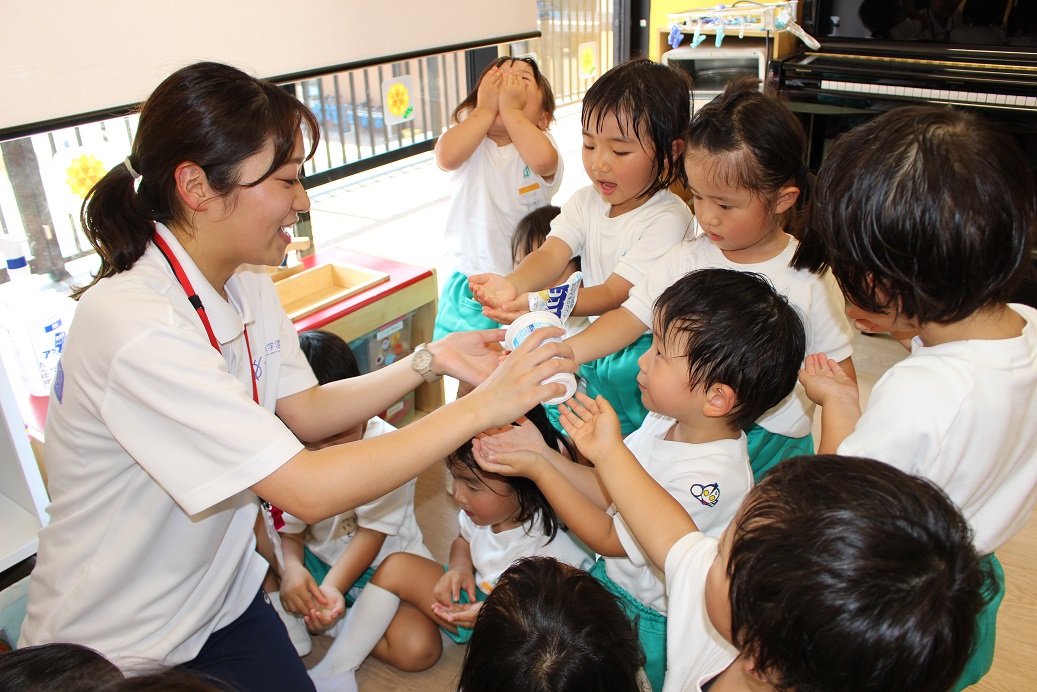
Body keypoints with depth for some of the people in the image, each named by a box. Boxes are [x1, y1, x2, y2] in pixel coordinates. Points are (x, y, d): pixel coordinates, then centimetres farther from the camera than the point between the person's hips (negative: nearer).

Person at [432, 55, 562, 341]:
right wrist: (486, 109, -16)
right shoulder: (469, 134, -2)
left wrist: (510, 108, -21)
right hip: (468, 285, 1)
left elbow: (543, 160, -30)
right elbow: (447, 156, -25)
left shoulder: (538, 140, -5)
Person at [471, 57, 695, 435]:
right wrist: (512, 284, -35)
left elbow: (613, 295, -25)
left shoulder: (667, 219, -18)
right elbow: (551, 254, -12)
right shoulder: (586, 201, 3)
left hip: (644, 345, -5)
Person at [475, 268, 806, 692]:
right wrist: (541, 452, -14)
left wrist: (538, 470, -22)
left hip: (653, 620, -6)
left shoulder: (709, 480, -34)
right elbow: (607, 491, -2)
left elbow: (608, 538, -22)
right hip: (613, 576, 7)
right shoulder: (667, 421, -11)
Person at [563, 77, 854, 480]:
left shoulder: (809, 279, -10)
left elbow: (838, 371, -1)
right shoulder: (687, 259, -4)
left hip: (775, 438, -1)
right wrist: (565, 352, -27)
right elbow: (631, 317, -10)